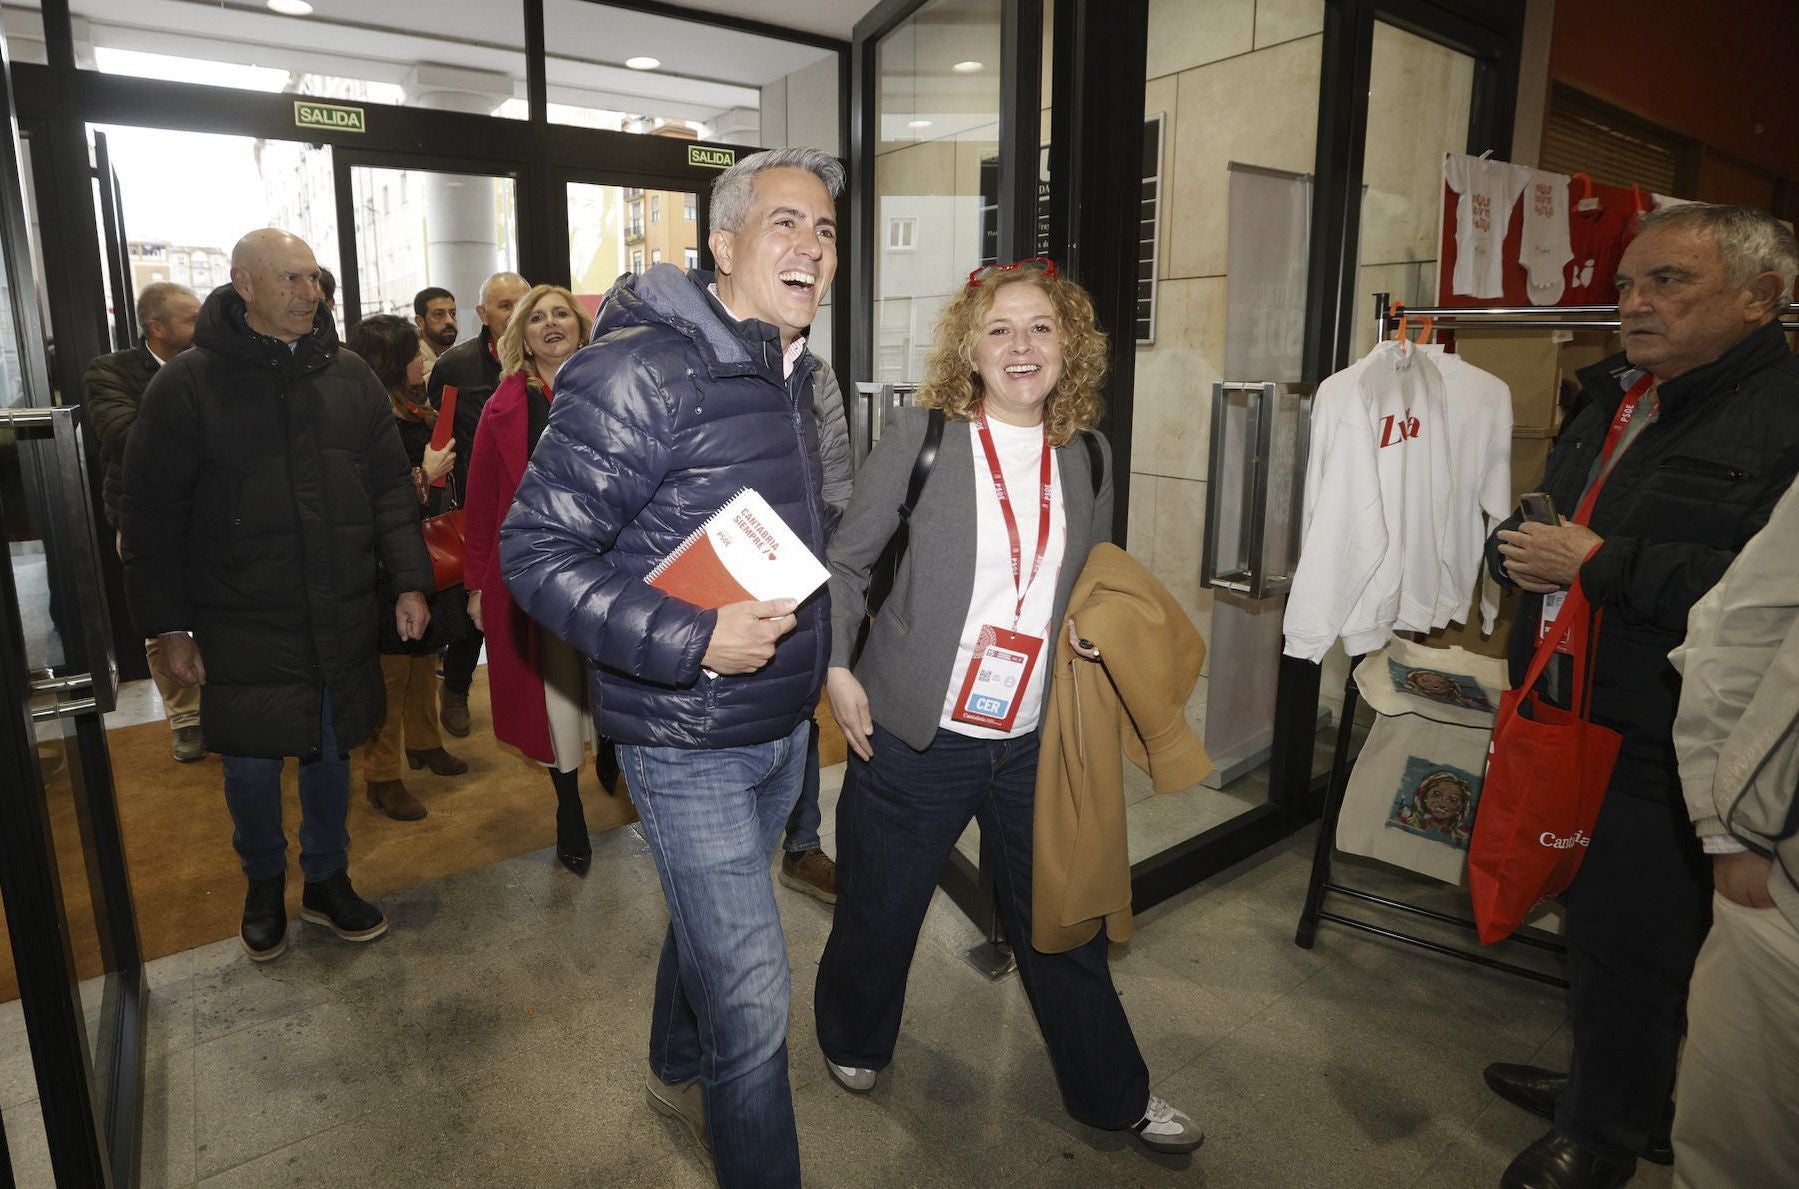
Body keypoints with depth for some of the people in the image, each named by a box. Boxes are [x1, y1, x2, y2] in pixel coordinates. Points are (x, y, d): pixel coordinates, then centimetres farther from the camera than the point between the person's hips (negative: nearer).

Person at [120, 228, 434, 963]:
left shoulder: (350, 376, 4)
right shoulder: (188, 384, -7)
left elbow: (391, 489, 6)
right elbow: (153, 516, -5)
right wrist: (168, 626, -6)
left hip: (340, 621, 3)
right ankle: (264, 884, 35)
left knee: (331, 753, 15)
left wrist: (410, 581, -2)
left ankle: (327, 880, 35)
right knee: (252, 766, 8)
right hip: (243, 627, -2)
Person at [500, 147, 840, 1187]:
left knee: (711, 921, 28)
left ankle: (679, 1074, 54)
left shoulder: (793, 377, 7)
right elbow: (536, 551, -20)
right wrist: (693, 640, -28)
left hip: (784, 723, 8)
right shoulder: (640, 371, -20)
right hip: (690, 740, -8)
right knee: (752, 998, -1)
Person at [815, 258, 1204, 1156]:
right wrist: (836, 668, -9)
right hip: (912, 736, -3)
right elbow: (844, 561, -2)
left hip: (1033, 744, 3)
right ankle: (852, 1040, 45)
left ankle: (1113, 1095, 38)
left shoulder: (1085, 459, 5)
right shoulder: (921, 435, -8)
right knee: (879, 911, 14)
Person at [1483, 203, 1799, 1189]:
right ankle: (1599, 1086, 45)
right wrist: (1516, 547, -3)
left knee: (1626, 950, 8)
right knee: (1589, 925, 23)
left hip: (1662, 752, -8)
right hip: (1567, 716, 8)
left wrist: (1597, 565, -24)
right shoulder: (1612, 399, 13)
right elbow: (1538, 521, 20)